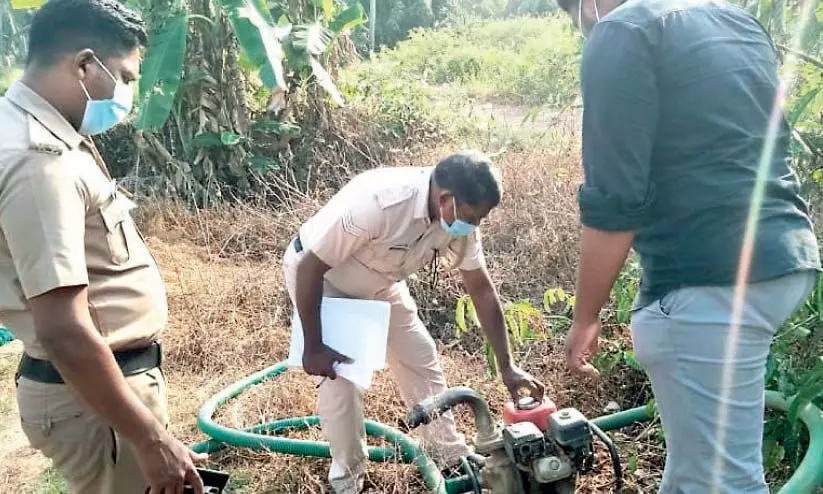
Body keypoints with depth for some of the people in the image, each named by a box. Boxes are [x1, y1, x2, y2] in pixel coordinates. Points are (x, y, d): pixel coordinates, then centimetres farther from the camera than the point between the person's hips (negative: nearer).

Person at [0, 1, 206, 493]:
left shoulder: (42, 136, 6)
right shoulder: (41, 162, -27)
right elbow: (65, 333, -31)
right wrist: (151, 439, -26)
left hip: (111, 375, 10)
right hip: (92, 396, -10)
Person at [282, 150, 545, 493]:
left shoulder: (459, 218, -21)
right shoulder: (377, 203, -42)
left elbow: (481, 290, -9)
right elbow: (310, 268, -32)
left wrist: (506, 367, -8)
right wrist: (313, 347, -23)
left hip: (378, 280, 6)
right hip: (316, 274, -6)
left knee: (421, 357, 8)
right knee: (339, 375, -10)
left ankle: (449, 452, 27)